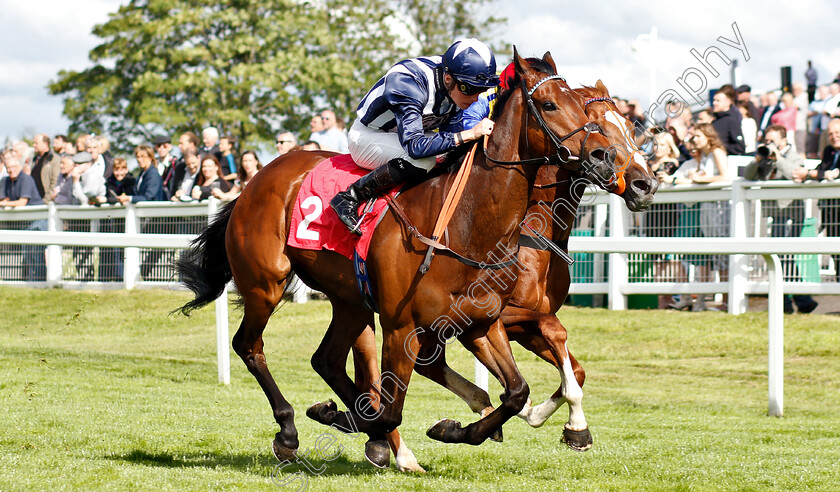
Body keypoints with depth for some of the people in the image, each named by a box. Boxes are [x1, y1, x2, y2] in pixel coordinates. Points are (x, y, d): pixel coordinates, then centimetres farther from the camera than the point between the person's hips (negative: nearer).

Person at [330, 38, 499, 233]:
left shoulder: (458, 89, -14)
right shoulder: (407, 83, -37)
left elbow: (452, 131, -3)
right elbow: (414, 146, -44)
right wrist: (468, 134, -47)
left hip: (408, 132, 8)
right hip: (368, 136, -8)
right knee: (421, 160, -36)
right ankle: (350, 197, -23)